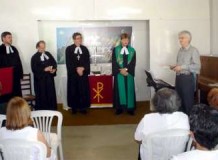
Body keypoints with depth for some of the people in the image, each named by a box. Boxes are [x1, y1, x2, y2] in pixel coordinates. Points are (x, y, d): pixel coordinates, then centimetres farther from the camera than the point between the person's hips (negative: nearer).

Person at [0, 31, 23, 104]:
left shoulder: (14, 49, 13)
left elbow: (19, 62, 15)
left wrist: (20, 74, 8)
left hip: (15, 77, 6)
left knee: (17, 95, 7)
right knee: (6, 97, -2)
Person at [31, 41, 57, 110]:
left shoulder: (48, 54, 9)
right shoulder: (35, 57, -7)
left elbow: (54, 63, 11)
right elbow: (34, 69, -15)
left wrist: (54, 69, -9)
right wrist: (44, 69, -21)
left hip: (49, 78, 5)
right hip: (40, 79, -5)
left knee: (51, 94, 9)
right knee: (42, 96, 1)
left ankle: (52, 110, 20)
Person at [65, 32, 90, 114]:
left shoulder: (85, 49, 11)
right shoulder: (69, 49, 3)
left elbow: (87, 61, 4)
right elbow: (68, 62, -4)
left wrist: (82, 68, -13)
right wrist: (77, 69, -15)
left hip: (84, 73, 2)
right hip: (73, 73, -2)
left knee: (83, 90, -1)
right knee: (73, 90, -1)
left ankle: (83, 107, 7)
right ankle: (74, 107, 8)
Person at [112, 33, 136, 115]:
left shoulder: (132, 50, 8)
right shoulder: (116, 50, 4)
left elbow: (133, 62, 1)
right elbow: (114, 62, -2)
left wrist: (126, 69, -14)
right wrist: (121, 70, -14)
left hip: (129, 73, 1)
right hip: (119, 73, -1)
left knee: (129, 90, 3)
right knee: (120, 90, 1)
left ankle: (130, 108, 9)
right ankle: (119, 108, 7)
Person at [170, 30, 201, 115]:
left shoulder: (193, 50, -9)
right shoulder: (180, 50, 13)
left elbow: (197, 66, -17)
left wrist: (182, 67, -20)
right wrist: (175, 66, 3)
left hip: (188, 78, -7)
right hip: (179, 78, 7)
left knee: (188, 101, 0)